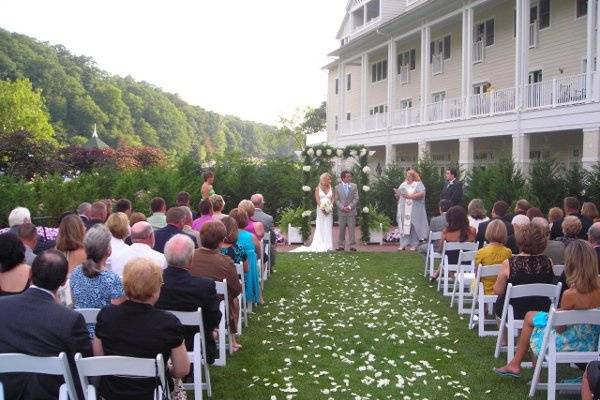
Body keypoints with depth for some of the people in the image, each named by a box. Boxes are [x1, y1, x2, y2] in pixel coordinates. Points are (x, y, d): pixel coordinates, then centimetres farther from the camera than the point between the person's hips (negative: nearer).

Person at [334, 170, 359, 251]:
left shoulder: (354, 186, 6)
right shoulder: (337, 187, 6)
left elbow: (356, 198, 1)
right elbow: (336, 200, 2)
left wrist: (349, 207, -11)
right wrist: (342, 207, -12)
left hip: (351, 211, 0)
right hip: (341, 212, 0)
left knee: (352, 229, 0)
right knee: (341, 230, 4)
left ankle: (352, 246, 5)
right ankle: (341, 246, 11)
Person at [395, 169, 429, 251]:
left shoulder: (418, 184, 1)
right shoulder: (403, 184, 19)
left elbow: (421, 194, -13)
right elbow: (397, 196, 20)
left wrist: (410, 196, -19)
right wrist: (397, 194, -4)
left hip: (414, 211, -5)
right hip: (403, 210, 5)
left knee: (413, 226, -5)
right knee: (403, 226, -1)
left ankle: (414, 245, 0)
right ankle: (403, 244, 1)